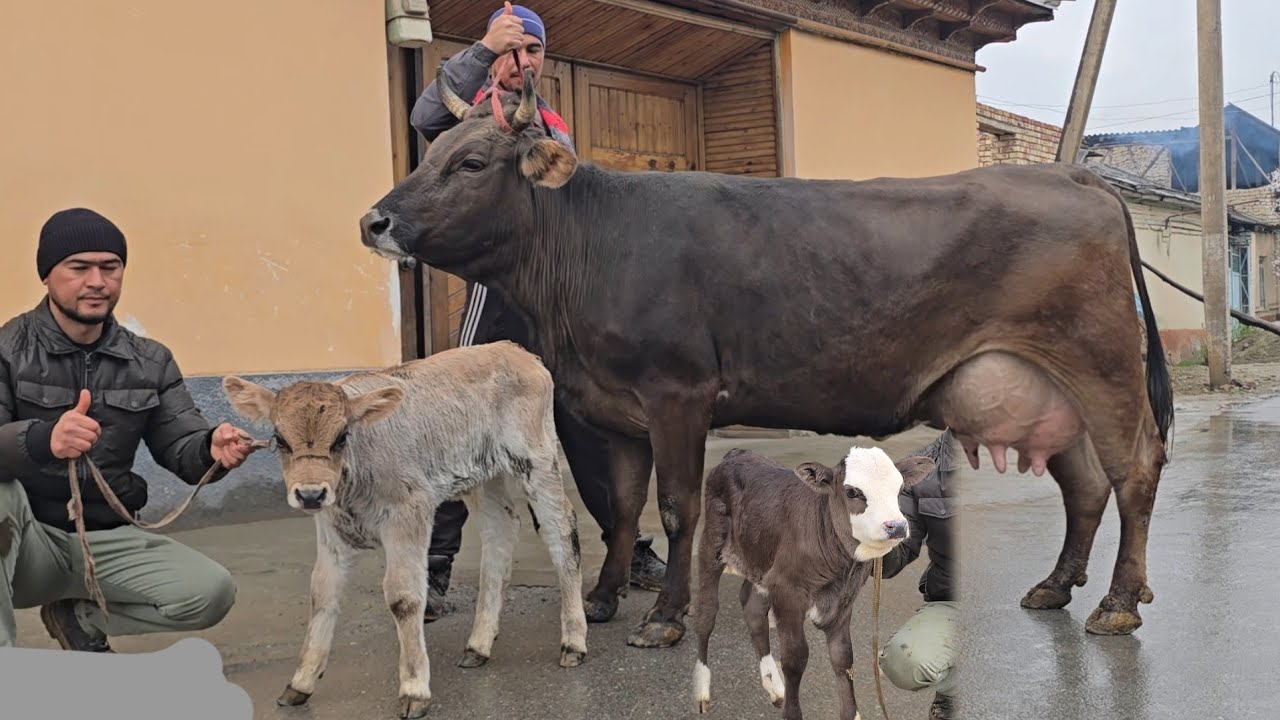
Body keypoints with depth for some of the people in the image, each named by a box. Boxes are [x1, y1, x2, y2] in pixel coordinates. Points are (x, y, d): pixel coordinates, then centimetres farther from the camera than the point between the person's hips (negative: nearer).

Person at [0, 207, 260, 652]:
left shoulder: (150, 362, 7)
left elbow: (180, 447, 0)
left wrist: (213, 449, -26)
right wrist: (42, 440, -45)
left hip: (106, 542, 4)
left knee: (211, 592, -18)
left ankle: (78, 617, 9)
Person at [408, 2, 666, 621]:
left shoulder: (556, 128, 20)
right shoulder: (473, 112, 4)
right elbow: (425, 117, -20)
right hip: (499, 287, -5)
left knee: (587, 428, 10)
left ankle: (629, 550, 20)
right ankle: (434, 566, -1)